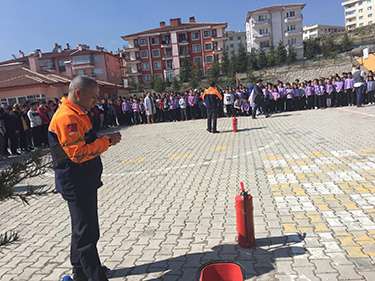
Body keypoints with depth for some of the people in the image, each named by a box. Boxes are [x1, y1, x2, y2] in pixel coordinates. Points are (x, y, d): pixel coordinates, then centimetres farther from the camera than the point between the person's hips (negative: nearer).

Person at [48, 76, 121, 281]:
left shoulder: (78, 114, 11)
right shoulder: (66, 118, -22)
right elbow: (78, 153, -27)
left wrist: (105, 140, 1)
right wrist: (107, 141, -20)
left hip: (84, 181, 11)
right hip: (75, 184, -11)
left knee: (82, 228, 21)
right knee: (87, 232, -3)